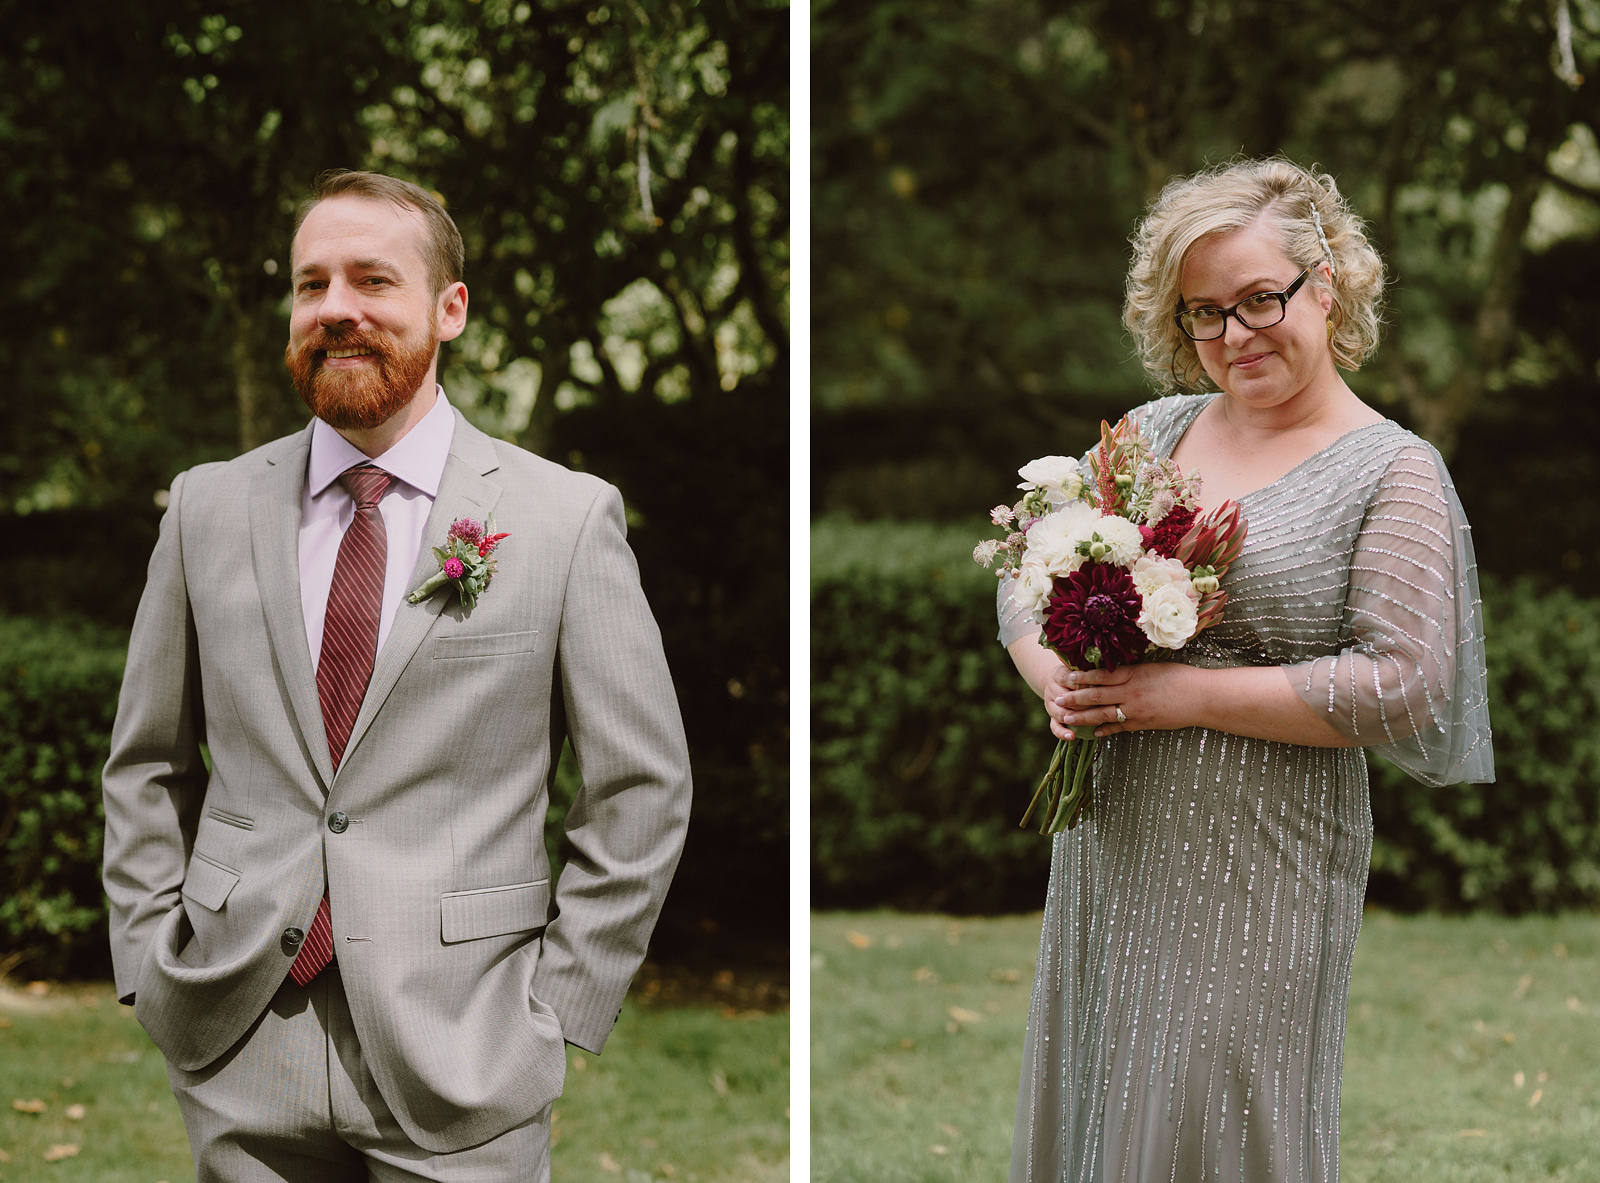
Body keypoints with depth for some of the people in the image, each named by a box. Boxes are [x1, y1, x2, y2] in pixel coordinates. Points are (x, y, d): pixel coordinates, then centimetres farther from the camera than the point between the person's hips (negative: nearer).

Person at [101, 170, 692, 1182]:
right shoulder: (209, 509, 7)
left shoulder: (569, 518, -2)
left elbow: (642, 793, 0)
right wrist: (153, 968, 6)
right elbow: (146, 766, 14)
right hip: (239, 1059, 3)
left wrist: (553, 1015, -4)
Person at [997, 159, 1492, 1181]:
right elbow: (1027, 578, 15)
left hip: (1261, 865, -5)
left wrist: (1188, 694, -17)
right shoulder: (1156, 431, 10)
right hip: (1108, 843, 5)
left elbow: (1405, 687, -16)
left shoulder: (1393, 471, -7)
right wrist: (1056, 678, -8)